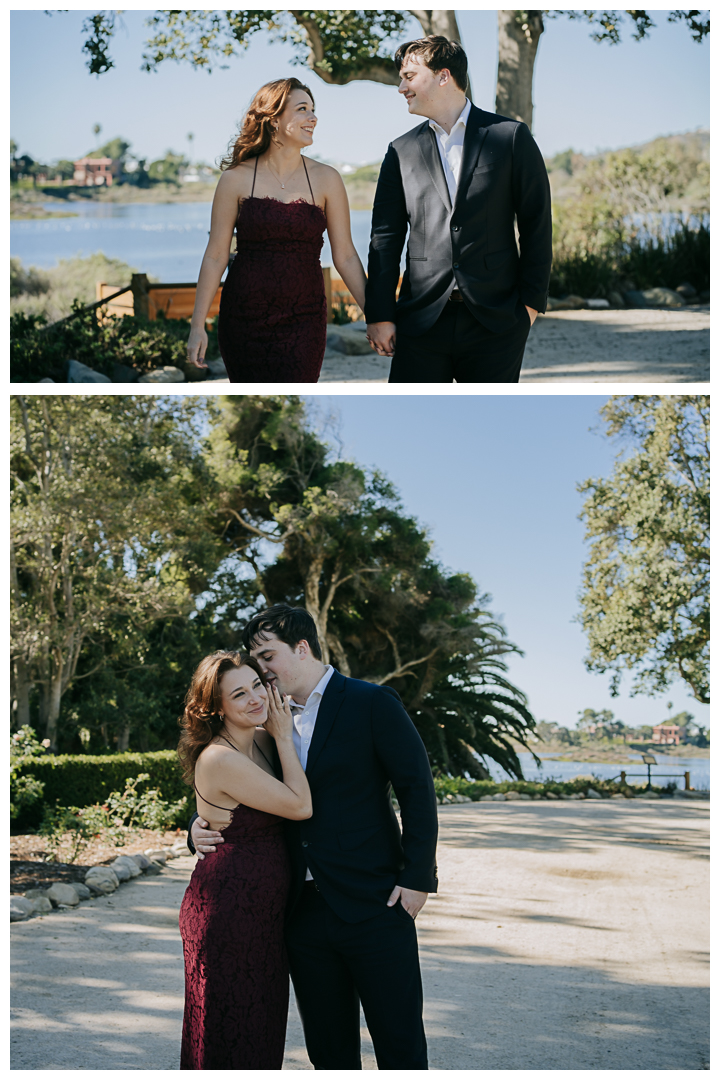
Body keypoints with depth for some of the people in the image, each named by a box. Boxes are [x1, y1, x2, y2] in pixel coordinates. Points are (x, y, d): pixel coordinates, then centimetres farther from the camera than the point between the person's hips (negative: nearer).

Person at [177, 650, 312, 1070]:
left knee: (262, 1027, 16)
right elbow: (301, 806, -16)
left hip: (263, 907, 9)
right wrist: (284, 737, -9)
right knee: (230, 1038, 2)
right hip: (228, 912, -9)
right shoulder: (220, 759, -22)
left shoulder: (261, 741, 5)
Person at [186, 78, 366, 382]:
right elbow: (215, 255, 1)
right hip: (243, 319, 0)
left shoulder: (326, 179, 2)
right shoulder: (236, 179, -1)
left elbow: (345, 255, 4)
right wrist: (197, 325, -1)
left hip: (303, 321, 0)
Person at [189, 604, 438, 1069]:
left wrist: (416, 877, -12)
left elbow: (418, 788, -7)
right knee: (329, 1051, 12)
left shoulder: (372, 703, -4)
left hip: (373, 907, -5)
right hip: (304, 910, 5)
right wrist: (202, 827, -1)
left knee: (401, 1048, 0)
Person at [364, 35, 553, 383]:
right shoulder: (402, 151, 11)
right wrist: (379, 315, 0)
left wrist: (531, 302, -2)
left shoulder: (511, 136, 4)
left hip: (496, 319, -1)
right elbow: (385, 237, 8)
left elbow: (537, 224, 3)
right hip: (421, 319, 2)